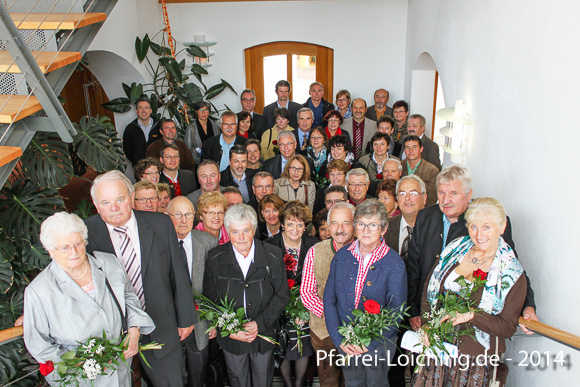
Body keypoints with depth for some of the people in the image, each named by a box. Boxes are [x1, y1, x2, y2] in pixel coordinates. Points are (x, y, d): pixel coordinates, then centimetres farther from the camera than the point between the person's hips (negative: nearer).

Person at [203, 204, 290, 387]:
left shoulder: (273, 256, -12)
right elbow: (210, 300, -4)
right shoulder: (215, 258, -11)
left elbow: (282, 295, -7)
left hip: (264, 335, 0)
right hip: (231, 338, 0)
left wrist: (260, 323, -16)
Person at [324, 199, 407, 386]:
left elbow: (396, 311, -12)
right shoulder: (342, 256, -4)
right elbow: (329, 299, -2)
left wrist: (370, 343, -17)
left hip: (379, 343, -2)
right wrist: (339, 339, -9)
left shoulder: (394, 263, -13)